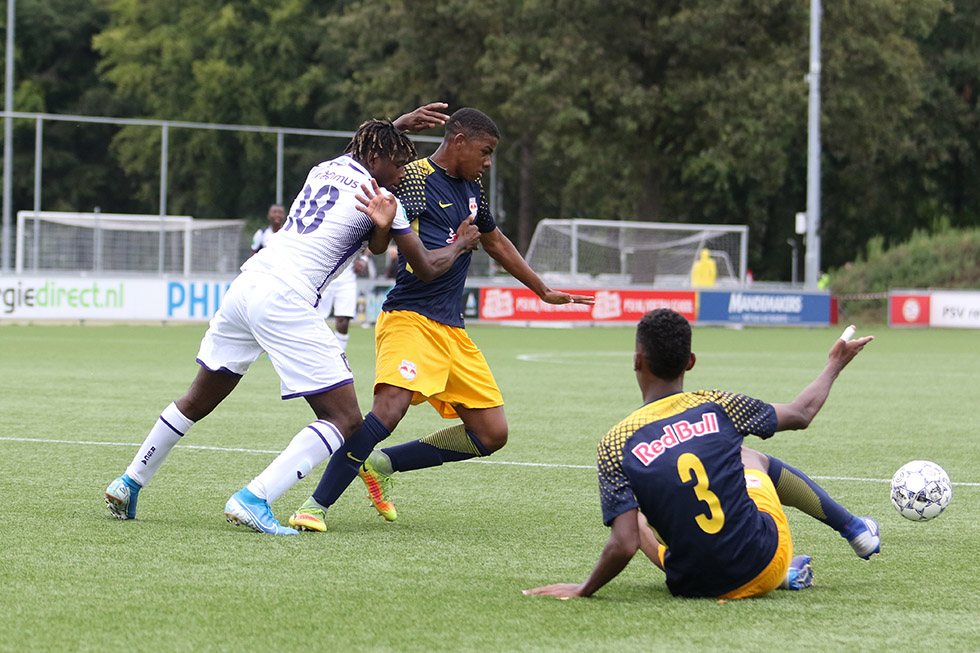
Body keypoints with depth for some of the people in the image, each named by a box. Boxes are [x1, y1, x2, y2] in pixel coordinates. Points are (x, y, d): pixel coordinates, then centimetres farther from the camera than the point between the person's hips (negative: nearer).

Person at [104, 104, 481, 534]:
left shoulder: (326, 169, 19)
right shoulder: (384, 202, -1)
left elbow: (361, 151, 46)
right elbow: (427, 269, 9)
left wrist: (398, 126, 49)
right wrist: (461, 244, 27)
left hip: (245, 286, 8)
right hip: (285, 301, -8)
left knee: (198, 402, 25)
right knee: (345, 420, -5)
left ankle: (129, 484, 31)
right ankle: (253, 499, -19)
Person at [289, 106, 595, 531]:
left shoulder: (471, 189, 19)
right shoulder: (413, 179, -6)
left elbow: (495, 242, 34)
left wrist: (544, 291, 41)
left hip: (453, 330, 8)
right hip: (409, 317, -8)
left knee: (492, 435, 4)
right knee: (390, 408, -30)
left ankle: (384, 464, 14)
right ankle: (316, 505, -21)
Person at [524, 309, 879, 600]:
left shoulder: (616, 445, -14)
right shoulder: (718, 407, -8)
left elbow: (624, 545, -21)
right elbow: (800, 414, 10)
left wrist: (583, 589, -4)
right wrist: (836, 365, 27)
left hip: (698, 584, -3)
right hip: (766, 560, 3)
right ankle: (856, 530, 47)